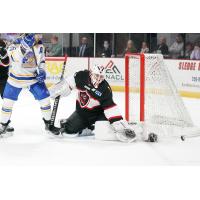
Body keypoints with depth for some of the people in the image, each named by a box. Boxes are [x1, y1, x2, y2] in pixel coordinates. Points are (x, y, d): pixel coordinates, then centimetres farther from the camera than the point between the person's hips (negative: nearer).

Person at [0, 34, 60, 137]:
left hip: (34, 77, 2)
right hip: (16, 77, -2)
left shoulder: (39, 45, -9)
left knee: (45, 99, -2)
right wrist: (23, 46, -46)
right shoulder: (13, 45, -20)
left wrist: (41, 70, -8)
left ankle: (48, 124, 17)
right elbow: (16, 59, -36)